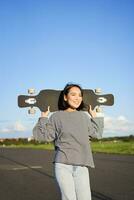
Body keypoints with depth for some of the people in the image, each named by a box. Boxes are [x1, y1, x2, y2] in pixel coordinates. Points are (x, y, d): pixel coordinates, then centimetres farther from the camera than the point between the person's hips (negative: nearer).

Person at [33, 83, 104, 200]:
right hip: (63, 165, -3)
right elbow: (42, 135, 1)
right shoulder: (57, 116, 2)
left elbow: (97, 134, 22)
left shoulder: (84, 117, 14)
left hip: (82, 166, 3)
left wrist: (95, 117, 23)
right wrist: (43, 118, -1)